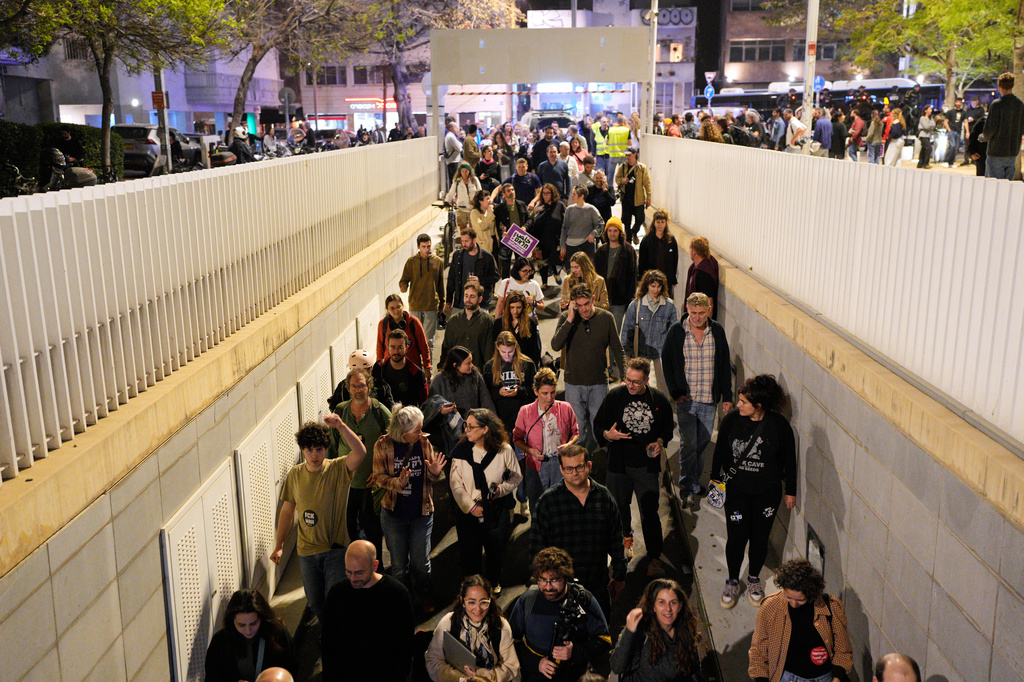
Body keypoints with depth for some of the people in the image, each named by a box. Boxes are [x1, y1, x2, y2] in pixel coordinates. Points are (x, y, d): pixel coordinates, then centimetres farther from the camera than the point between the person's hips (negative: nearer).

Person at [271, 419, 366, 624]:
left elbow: (360, 452, -33)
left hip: (336, 549, -4)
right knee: (314, 602, 16)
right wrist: (279, 545, 8)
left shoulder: (339, 469, -12)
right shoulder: (295, 474, -1)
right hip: (307, 551, 4)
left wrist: (341, 426, -46)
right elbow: (287, 511, 8)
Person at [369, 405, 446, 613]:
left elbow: (431, 478, 4)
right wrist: (398, 483, -26)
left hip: (422, 512, 1)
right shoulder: (383, 445, -12)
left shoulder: (424, 442, -6)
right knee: (399, 564, 13)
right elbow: (379, 477, -8)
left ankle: (424, 595, 39)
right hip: (394, 513, -1)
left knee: (421, 561, 12)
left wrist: (434, 472, -19)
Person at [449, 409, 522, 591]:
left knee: (496, 552, 13)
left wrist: (501, 489, -15)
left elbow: (516, 477, 3)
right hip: (468, 512, 0)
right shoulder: (461, 451, -7)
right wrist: (470, 507, -11)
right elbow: (456, 484, -4)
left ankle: (494, 584, 42)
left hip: (497, 510, 0)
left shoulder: (504, 450, -10)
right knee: (469, 553, 8)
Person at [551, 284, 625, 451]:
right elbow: (555, 345, -19)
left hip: (599, 383, 1)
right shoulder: (566, 318, -5)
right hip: (573, 383, -1)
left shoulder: (606, 318, -2)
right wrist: (570, 319, -23)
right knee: (577, 429, 5)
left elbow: (617, 350, 7)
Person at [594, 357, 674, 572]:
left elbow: (668, 426, 13)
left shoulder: (659, 399, -3)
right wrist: (608, 435, -20)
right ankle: (626, 537, 46)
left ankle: (654, 557, 12)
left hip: (647, 466, -1)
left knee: (650, 512, -2)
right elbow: (598, 426, 2)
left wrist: (660, 442, -6)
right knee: (620, 506, 17)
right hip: (619, 464, 1)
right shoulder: (614, 396, -5)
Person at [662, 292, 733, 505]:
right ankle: (688, 488, 8)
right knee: (688, 444, -3)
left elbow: (725, 365, 8)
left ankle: (695, 481, 29)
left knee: (703, 442, 11)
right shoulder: (676, 331, -4)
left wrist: (727, 395, 5)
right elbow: (667, 362, 2)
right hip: (685, 399, -2)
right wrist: (675, 391, -5)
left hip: (709, 399, 2)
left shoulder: (717, 331, 2)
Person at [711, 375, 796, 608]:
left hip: (767, 493, 0)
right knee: (736, 537, 3)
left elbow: (789, 460, -2)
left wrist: (790, 491, 5)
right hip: (736, 490, 0)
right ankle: (733, 582, 27)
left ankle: (754, 579, 37)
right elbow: (720, 452, 4)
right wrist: (715, 479, 10)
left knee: (760, 537, 12)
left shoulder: (779, 425, -14)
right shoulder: (731, 420, -11)